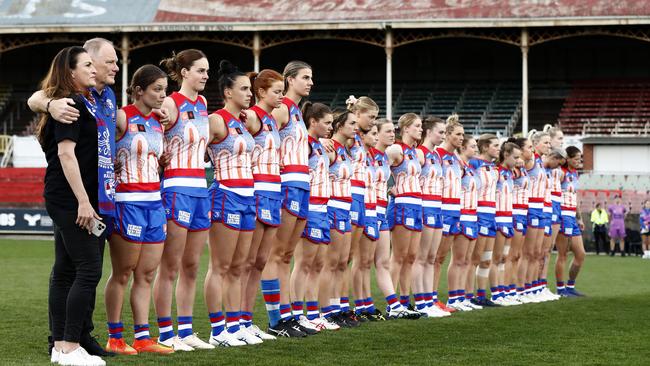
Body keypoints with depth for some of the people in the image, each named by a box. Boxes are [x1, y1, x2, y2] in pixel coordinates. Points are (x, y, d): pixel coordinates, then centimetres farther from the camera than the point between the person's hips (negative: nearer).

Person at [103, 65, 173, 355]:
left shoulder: (158, 122, 13)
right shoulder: (122, 118, -9)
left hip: (154, 201, 7)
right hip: (127, 202, -7)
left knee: (147, 274, 7)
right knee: (122, 274, 0)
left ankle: (142, 338, 10)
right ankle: (114, 338, 8)